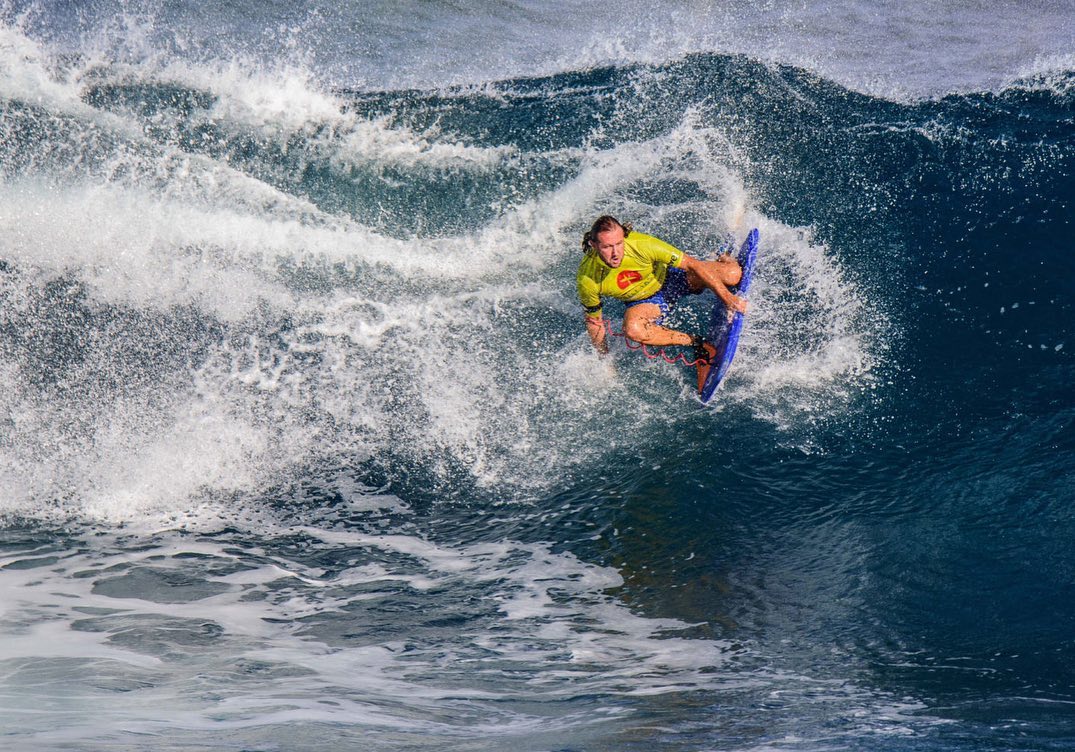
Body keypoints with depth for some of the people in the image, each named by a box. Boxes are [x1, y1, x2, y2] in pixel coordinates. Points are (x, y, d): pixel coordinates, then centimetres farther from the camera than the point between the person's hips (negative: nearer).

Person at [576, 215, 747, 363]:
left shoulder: (642, 244, -33)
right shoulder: (587, 278, -27)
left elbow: (693, 265, -26)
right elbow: (593, 320, -9)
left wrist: (727, 297, -25)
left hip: (671, 277, 0)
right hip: (643, 301, 0)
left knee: (731, 274, -21)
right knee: (632, 329, -37)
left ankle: (724, 260, 21)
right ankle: (696, 343, -14)